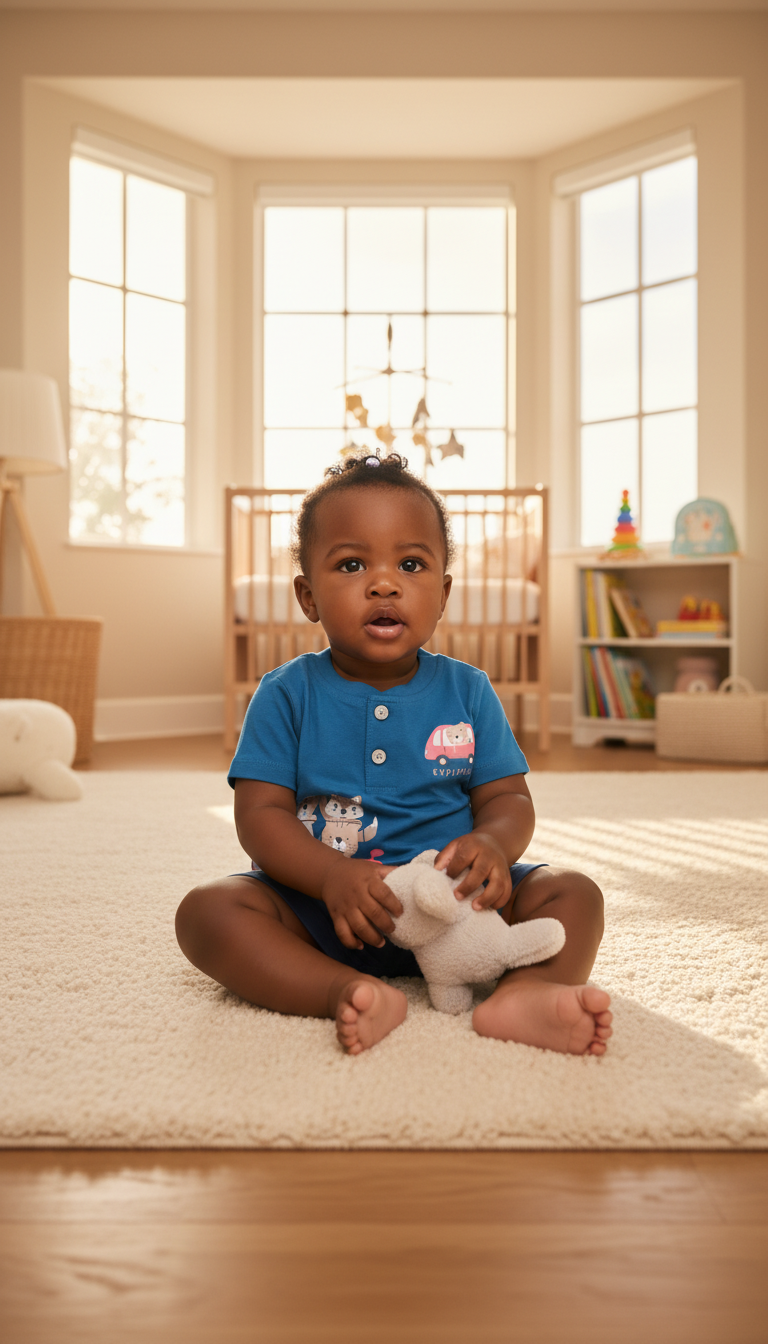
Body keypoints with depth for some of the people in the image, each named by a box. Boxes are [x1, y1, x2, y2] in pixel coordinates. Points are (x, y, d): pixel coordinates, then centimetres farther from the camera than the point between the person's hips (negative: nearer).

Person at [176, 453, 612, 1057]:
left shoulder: (466, 690, 3)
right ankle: (351, 992, -39)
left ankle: (526, 992, -42)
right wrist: (332, 876, -27)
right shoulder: (287, 694, -2)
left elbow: (509, 799, 3)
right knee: (206, 909, -24)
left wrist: (492, 844, -23)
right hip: (320, 905, -1)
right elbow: (260, 814, -7)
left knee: (574, 893, -15)